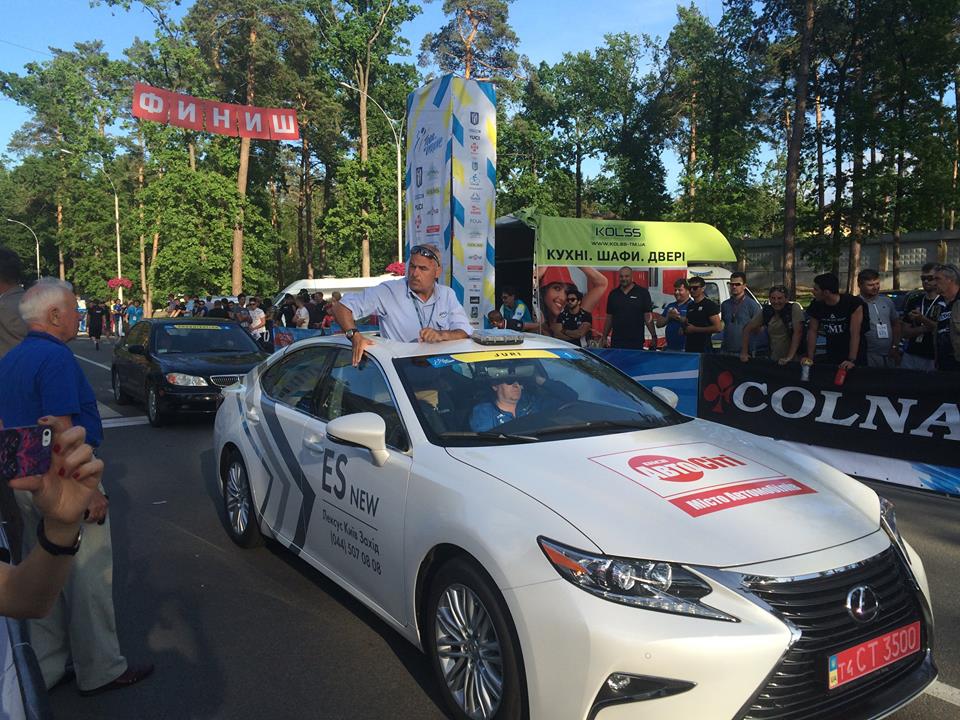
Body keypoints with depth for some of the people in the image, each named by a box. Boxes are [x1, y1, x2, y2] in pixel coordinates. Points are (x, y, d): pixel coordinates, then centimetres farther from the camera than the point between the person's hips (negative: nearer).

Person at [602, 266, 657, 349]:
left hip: (636, 342, -3)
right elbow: (609, 318, 12)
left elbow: (648, 316, -3)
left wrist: (654, 336, -10)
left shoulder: (642, 292, 0)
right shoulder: (613, 294, 9)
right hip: (616, 341, 3)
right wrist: (604, 337, 7)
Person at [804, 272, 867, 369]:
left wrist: (852, 360, -26)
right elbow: (812, 331, -1)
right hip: (831, 356, 4)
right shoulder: (816, 305, -7)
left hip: (855, 356, -4)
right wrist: (810, 358, -5)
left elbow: (855, 334, -22)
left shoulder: (853, 304, -20)